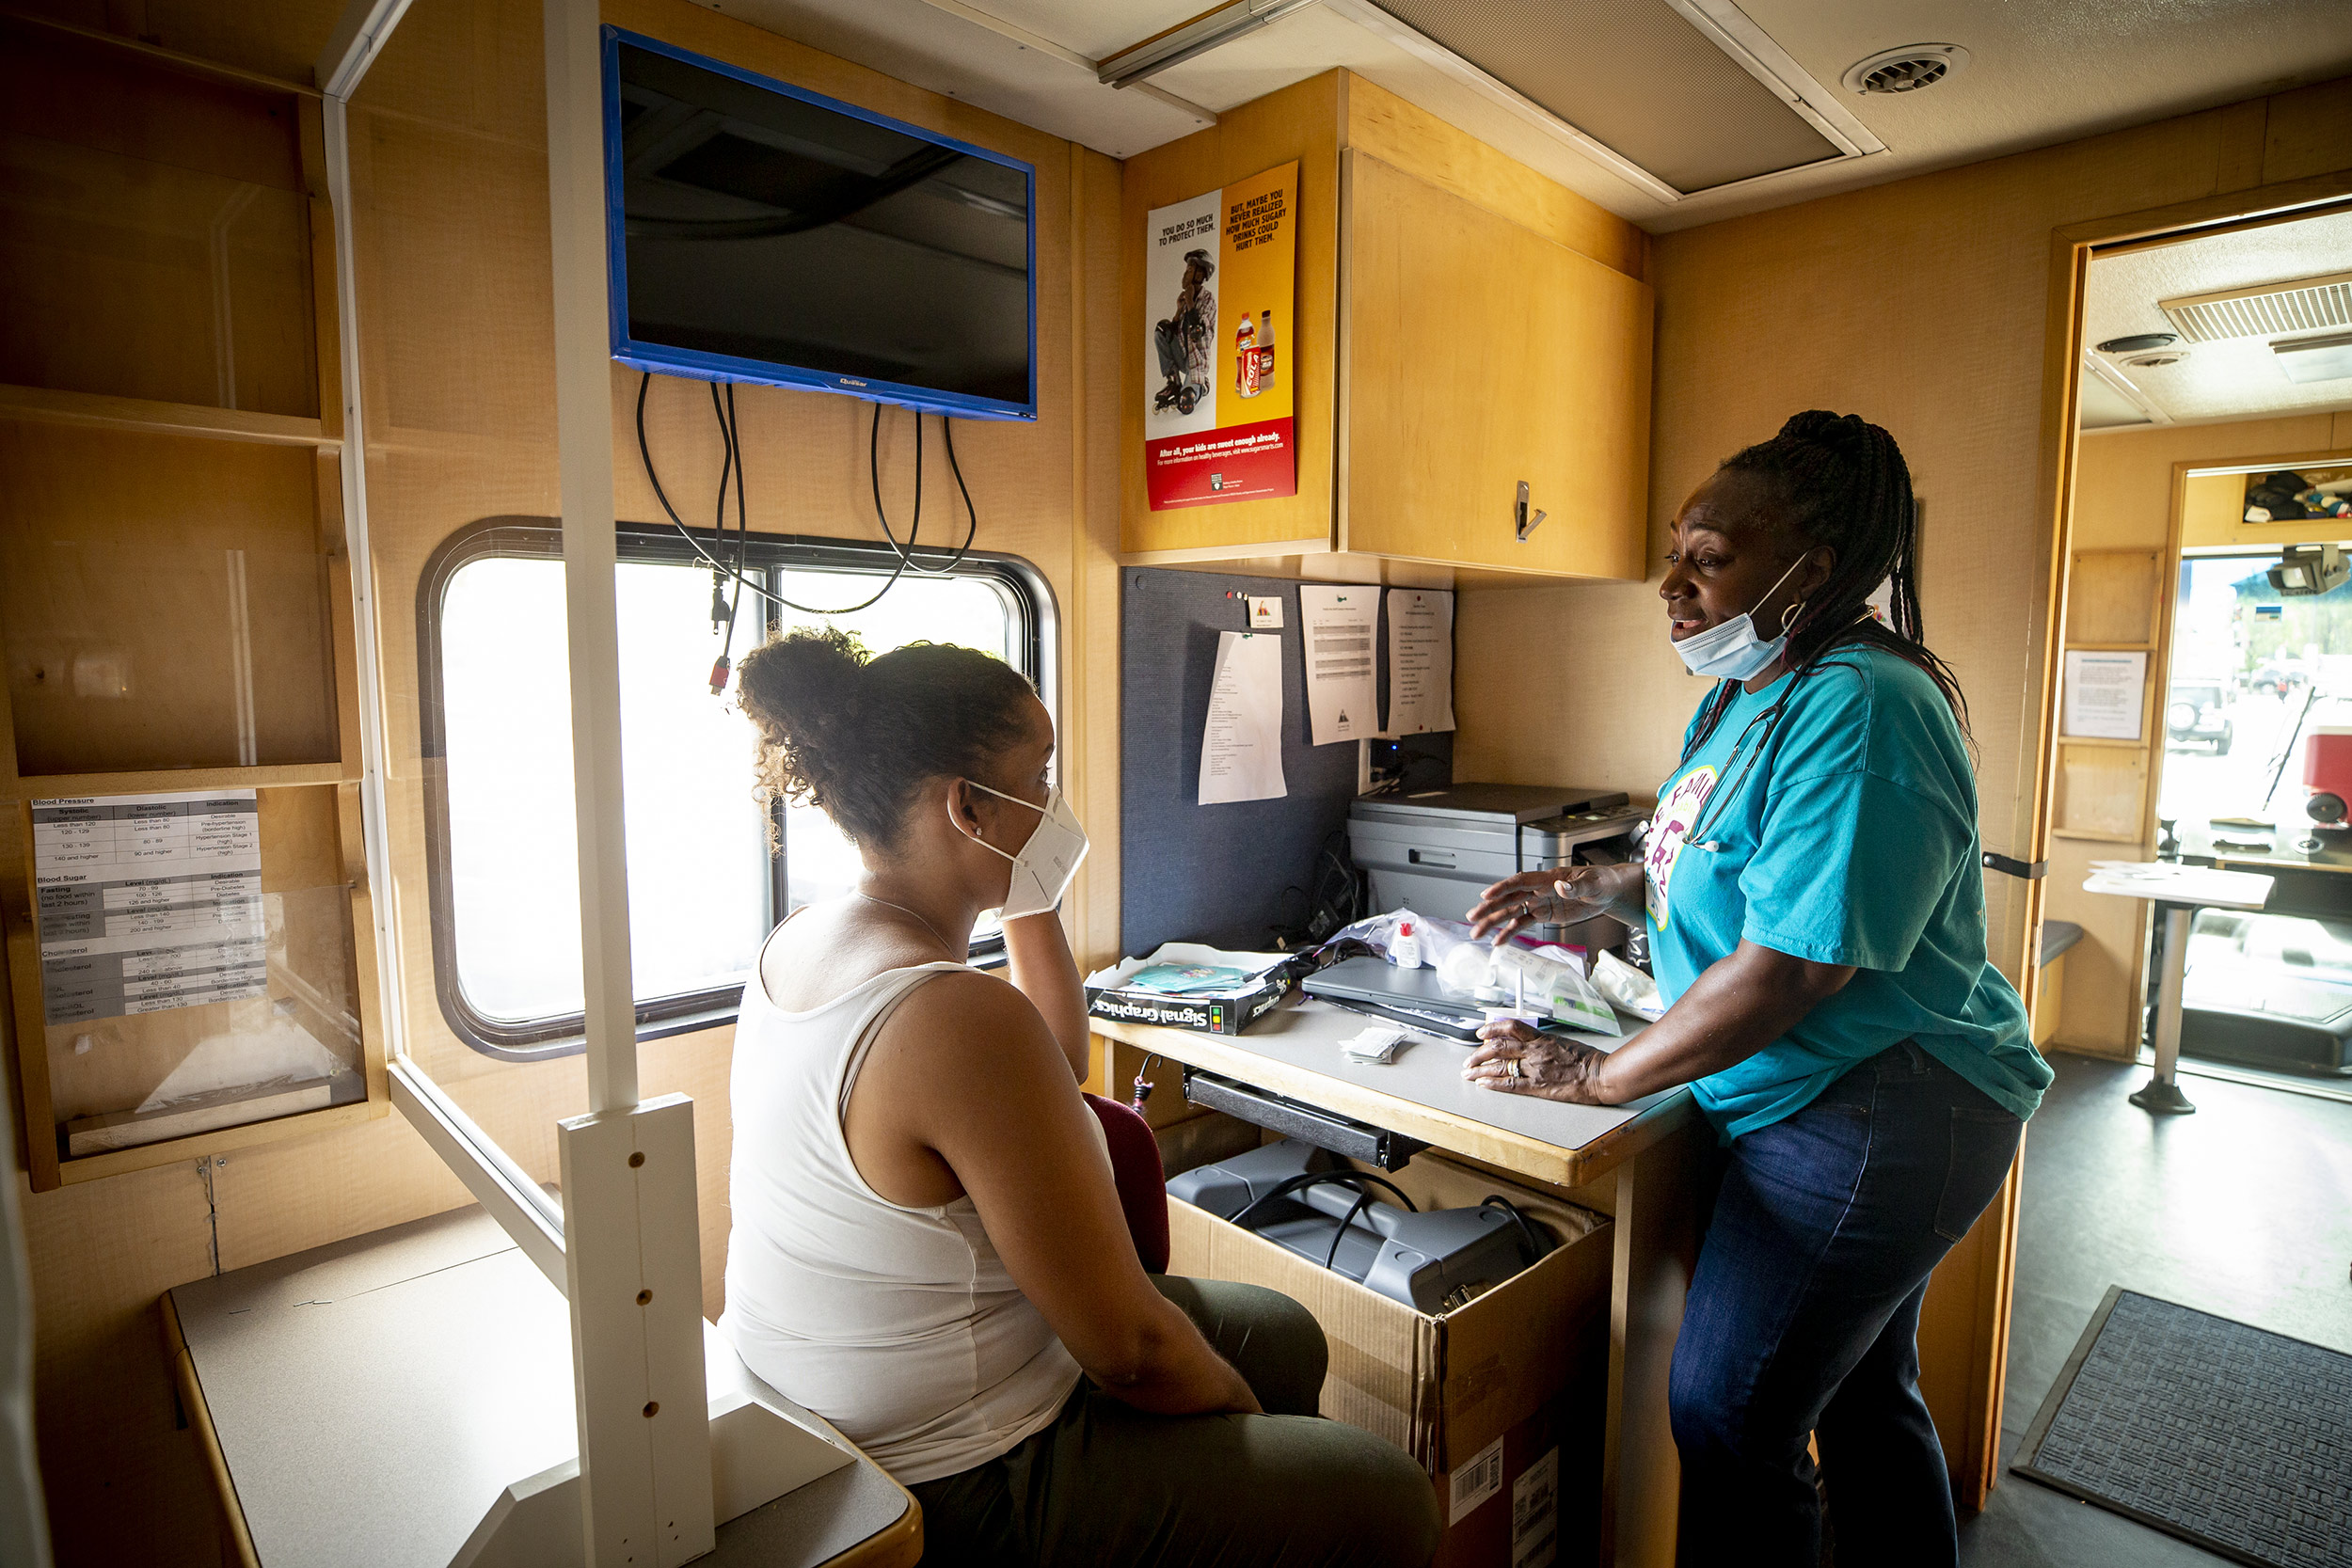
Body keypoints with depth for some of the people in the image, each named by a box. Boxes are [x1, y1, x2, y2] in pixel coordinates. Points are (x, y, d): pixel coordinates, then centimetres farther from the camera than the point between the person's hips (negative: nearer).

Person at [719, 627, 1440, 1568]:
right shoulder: (959, 1019, -33)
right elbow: (1128, 1348, -24)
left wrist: (1031, 902, 0)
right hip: (953, 1489, -9)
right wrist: (1249, 1419, -4)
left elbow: (1058, 1064, 12)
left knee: (1283, 1336, 21)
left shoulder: (798, 945, -2)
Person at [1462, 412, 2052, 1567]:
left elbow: (1791, 965, -28)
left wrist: (1598, 1078, -21)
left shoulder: (1859, 711, -24)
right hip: (1858, 1113, 10)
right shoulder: (1741, 698, 9)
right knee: (1862, 1397, 25)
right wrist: (1594, 890, 4)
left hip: (1871, 1124, -10)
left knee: (1726, 1418, -1)